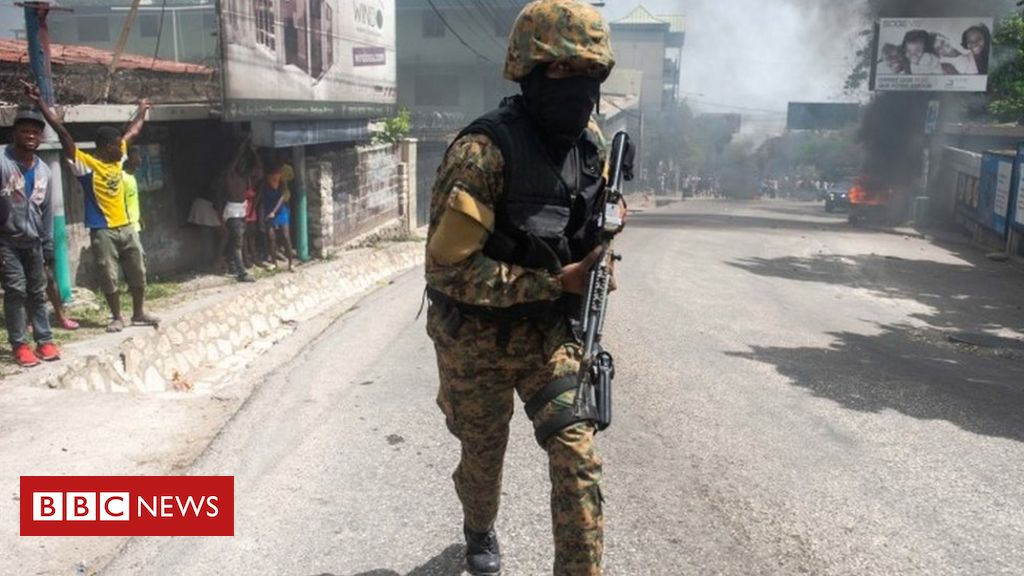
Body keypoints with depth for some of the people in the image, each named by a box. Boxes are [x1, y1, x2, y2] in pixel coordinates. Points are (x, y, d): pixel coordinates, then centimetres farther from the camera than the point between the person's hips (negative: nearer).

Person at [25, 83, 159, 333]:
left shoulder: (117, 158, 7)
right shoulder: (86, 163, -11)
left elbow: (133, 132, 21)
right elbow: (62, 132, -18)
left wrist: (142, 111, 33)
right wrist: (40, 102, -24)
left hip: (126, 227, 6)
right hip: (102, 231, -6)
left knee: (137, 272, 11)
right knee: (109, 277, 2)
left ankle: (139, 313, 24)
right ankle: (117, 318, 14)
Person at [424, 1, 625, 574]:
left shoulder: (591, 140, -4)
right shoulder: (485, 151, -25)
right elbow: (449, 268, -27)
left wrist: (593, 279, 0)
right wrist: (552, 284, -25)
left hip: (551, 333, 4)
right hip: (479, 339, -4)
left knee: (578, 455, -5)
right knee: (484, 456, 18)